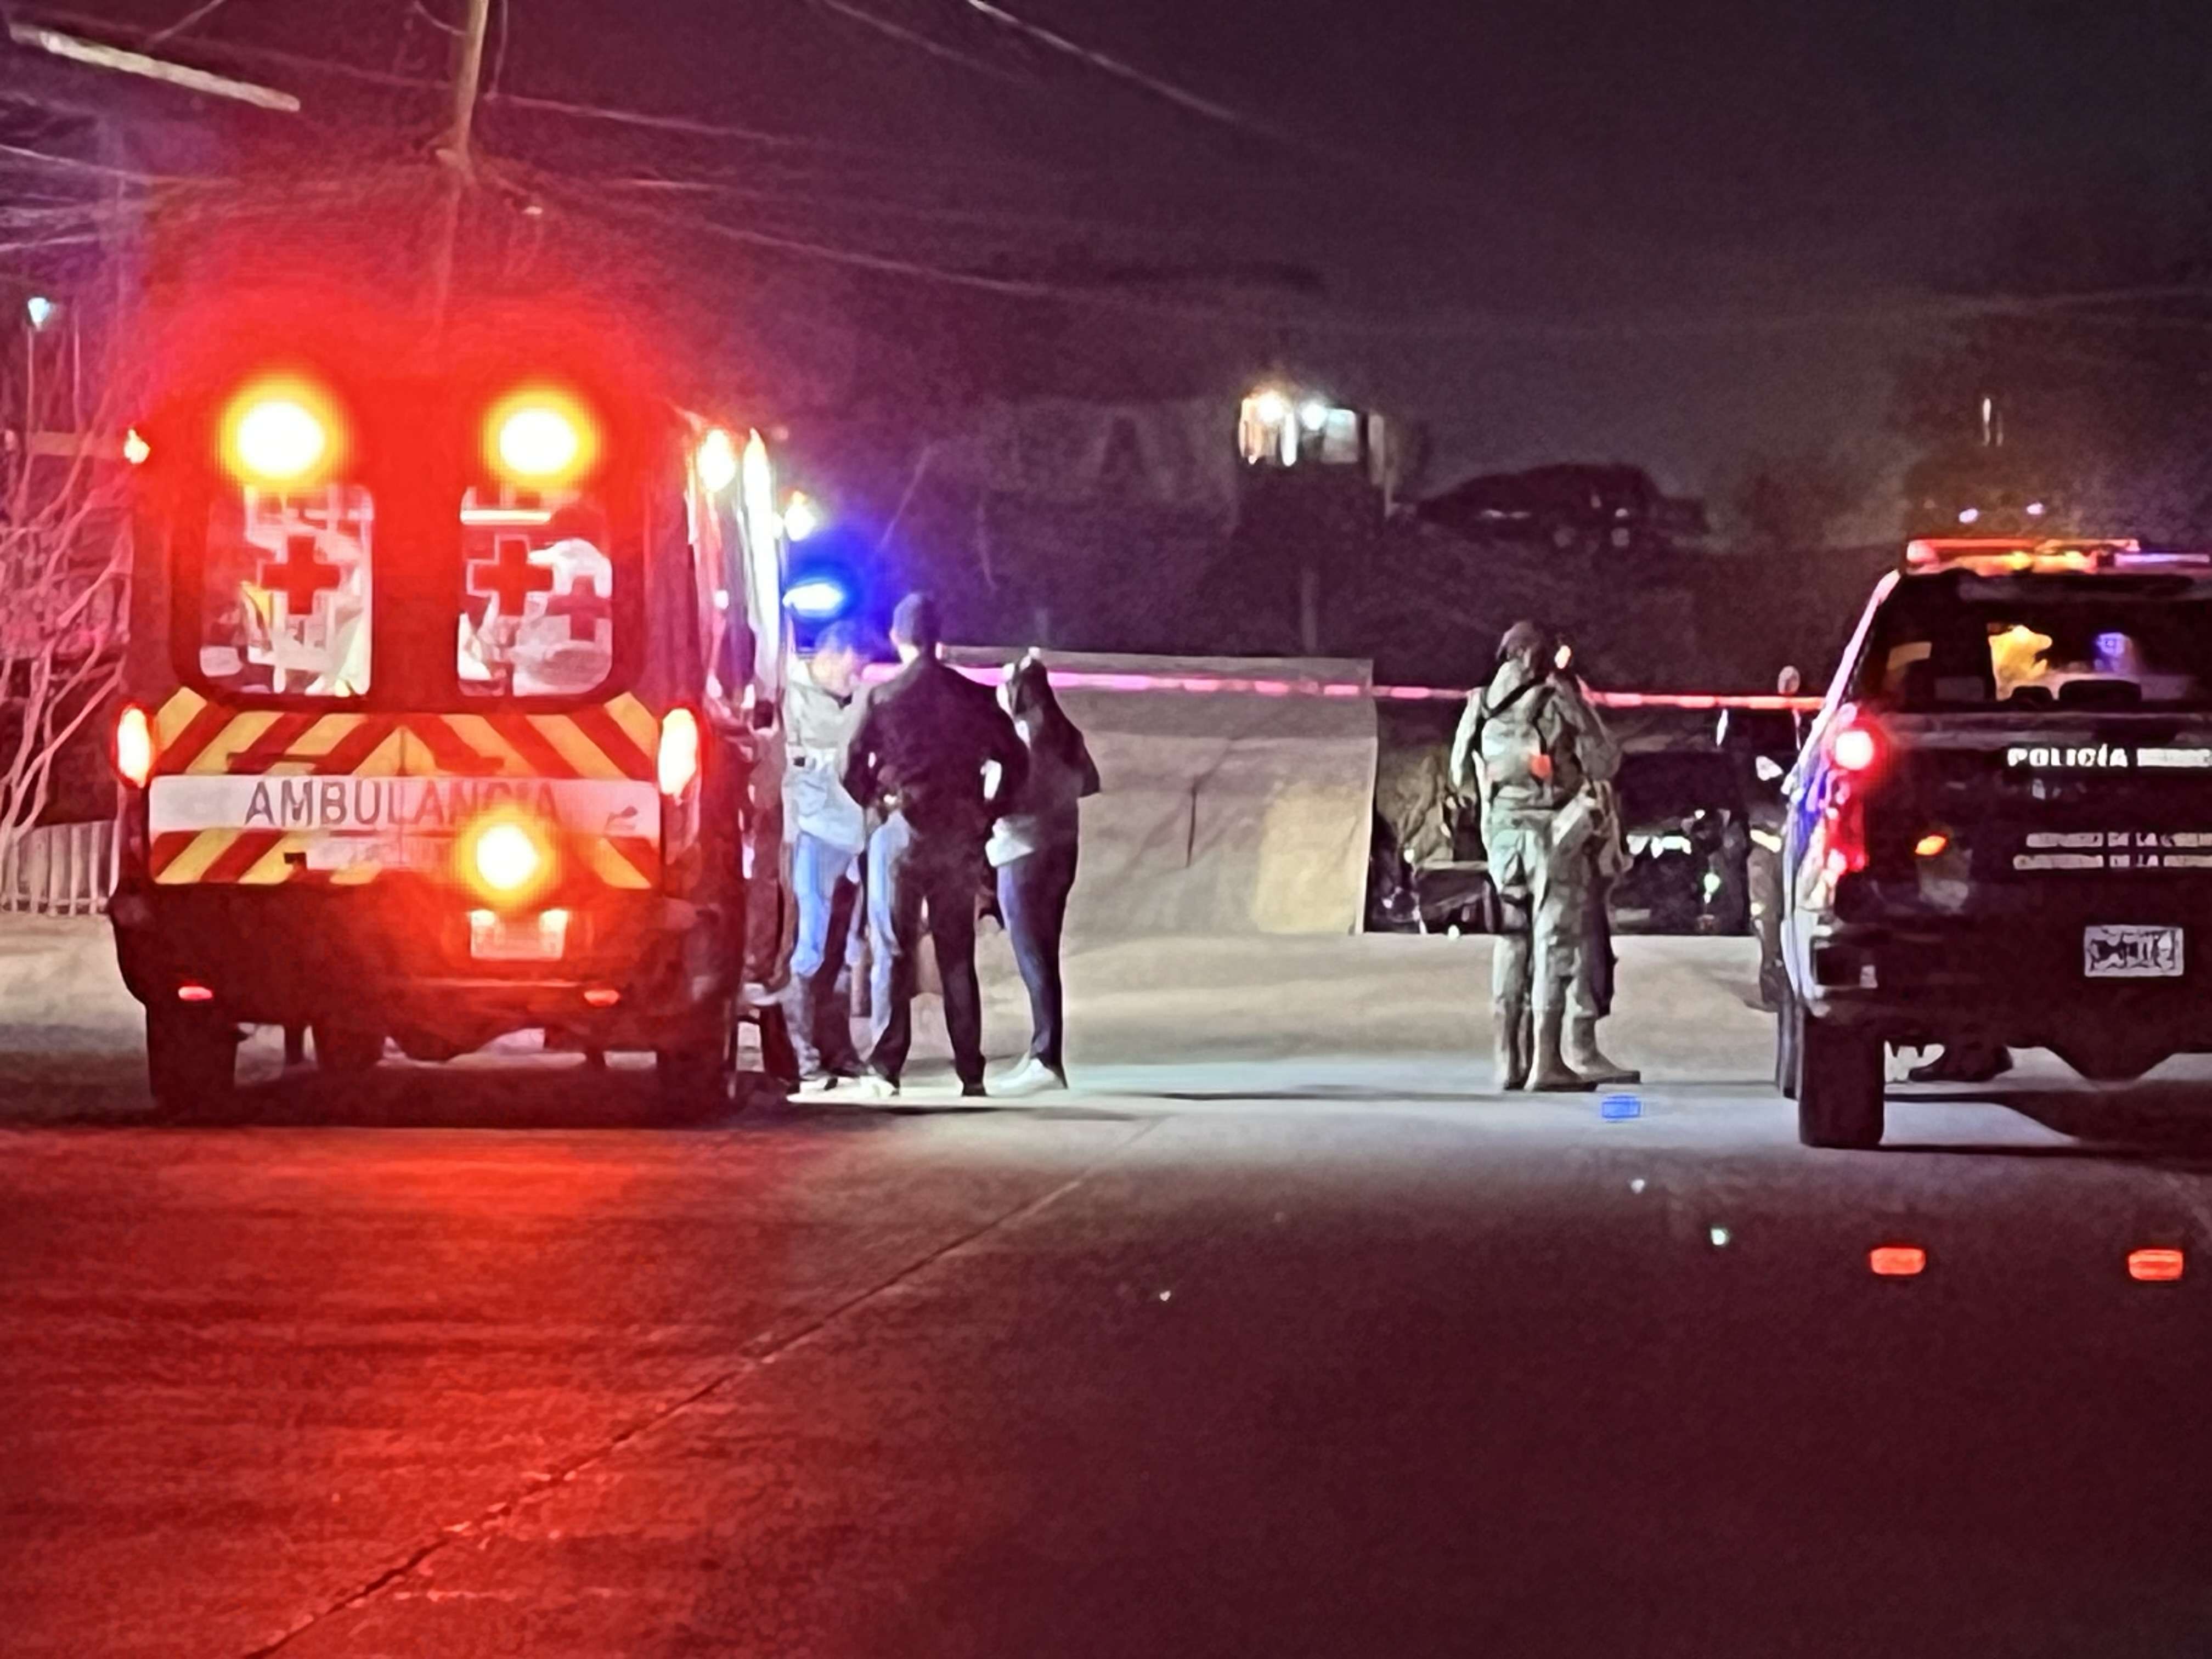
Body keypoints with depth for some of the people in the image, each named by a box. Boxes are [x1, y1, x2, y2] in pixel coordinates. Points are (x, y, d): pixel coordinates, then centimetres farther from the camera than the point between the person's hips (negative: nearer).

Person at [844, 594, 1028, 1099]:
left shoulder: (883, 697, -4)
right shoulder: (971, 697, 4)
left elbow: (855, 769, -7)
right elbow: (1015, 760, 5)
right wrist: (989, 812, 13)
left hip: (901, 828, -2)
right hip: (960, 832, 3)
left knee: (893, 950, 2)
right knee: (957, 953, 9)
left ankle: (886, 1065, -6)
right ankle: (970, 1070, 6)